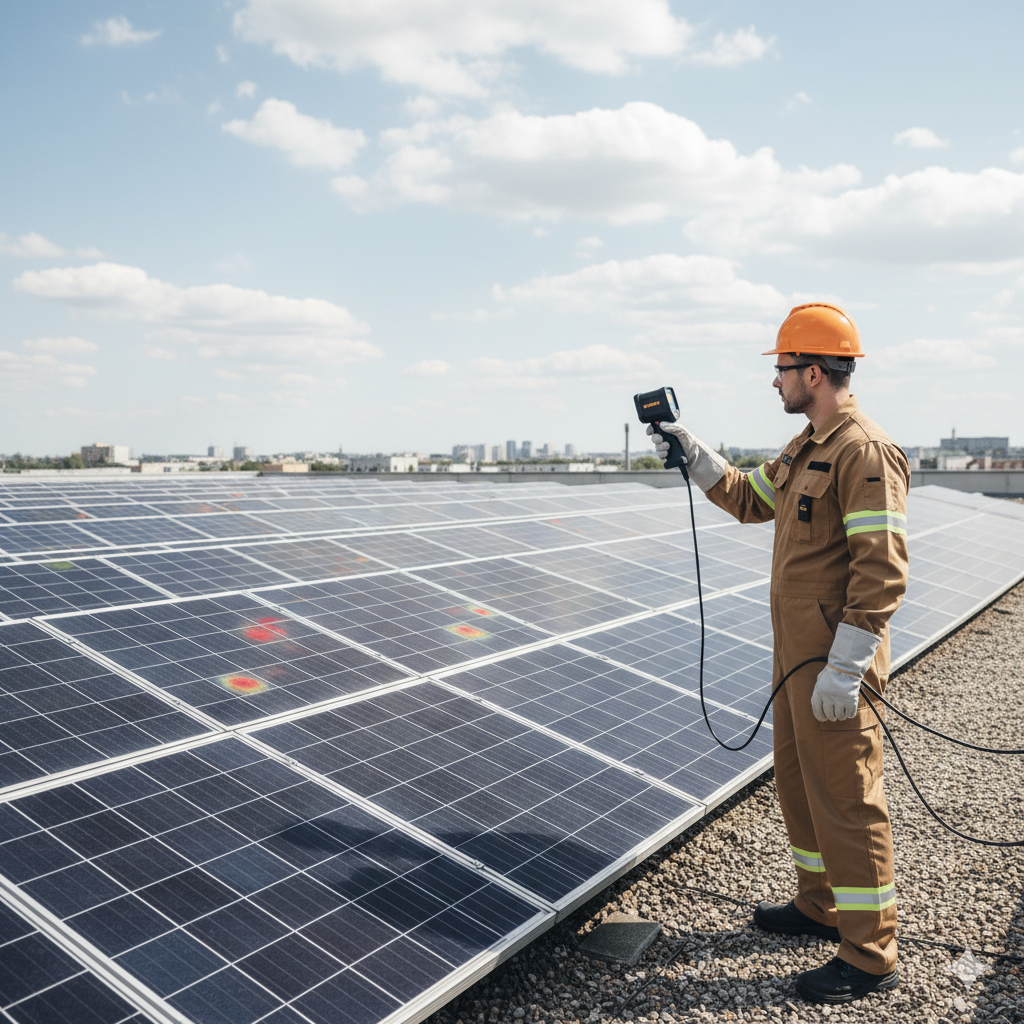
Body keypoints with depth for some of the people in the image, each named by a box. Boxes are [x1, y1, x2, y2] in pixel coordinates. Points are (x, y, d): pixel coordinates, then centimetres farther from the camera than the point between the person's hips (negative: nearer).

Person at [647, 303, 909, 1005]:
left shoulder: (866, 452, -19)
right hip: (796, 653, 10)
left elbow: (882, 571, -23)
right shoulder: (806, 448, 12)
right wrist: (690, 452, 18)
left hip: (835, 662, -10)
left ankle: (871, 955, 18)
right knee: (797, 781, 20)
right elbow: (749, 499, 26)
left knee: (846, 798, 1)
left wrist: (844, 669, -23)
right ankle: (821, 906, 38)